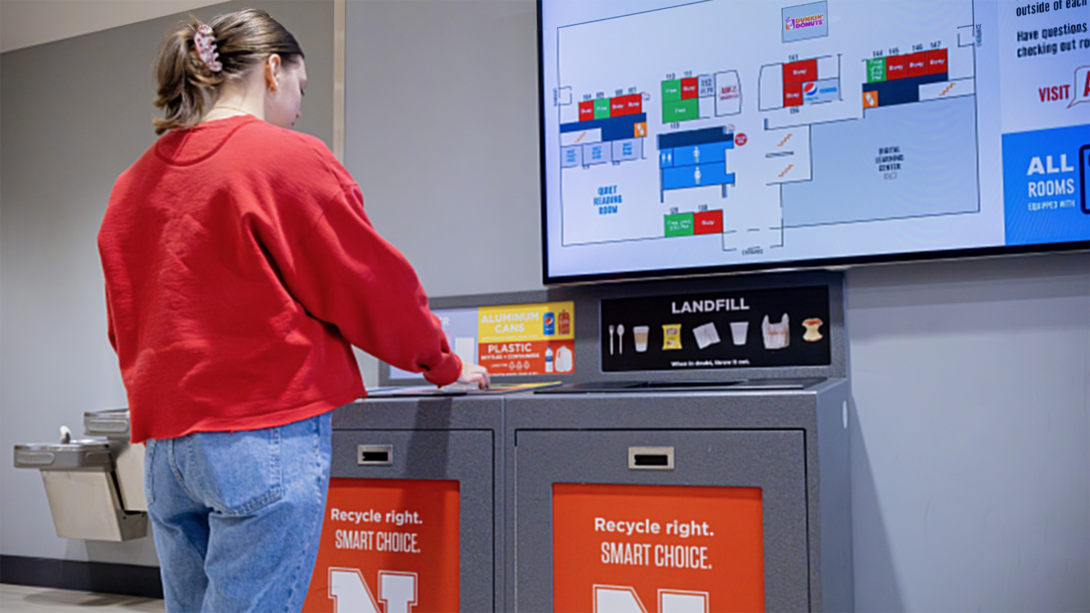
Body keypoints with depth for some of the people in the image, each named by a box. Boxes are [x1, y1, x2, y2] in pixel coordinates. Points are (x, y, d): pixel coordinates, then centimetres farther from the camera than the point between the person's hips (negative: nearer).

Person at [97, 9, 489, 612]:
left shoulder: (133, 183, 12)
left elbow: (125, 329, 17)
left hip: (165, 443, 7)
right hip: (267, 433, -7)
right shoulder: (290, 160, -8)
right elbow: (371, 284, -4)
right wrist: (443, 365, 9)